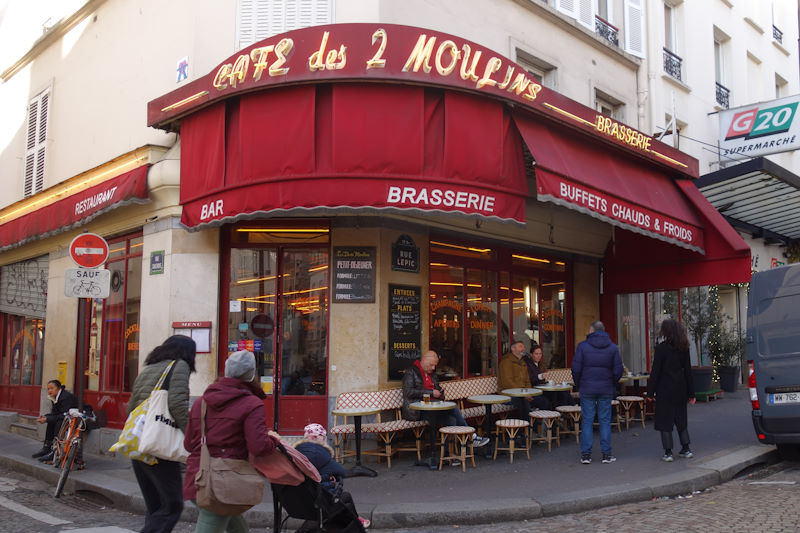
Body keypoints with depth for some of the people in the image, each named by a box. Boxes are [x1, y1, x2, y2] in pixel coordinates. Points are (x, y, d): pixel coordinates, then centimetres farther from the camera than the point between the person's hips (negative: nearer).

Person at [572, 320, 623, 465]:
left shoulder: (582, 346, -4)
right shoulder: (613, 347, 2)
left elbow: (576, 369, -5)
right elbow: (618, 370, 1)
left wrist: (579, 384, 9)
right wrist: (612, 384, 16)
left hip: (587, 389, -1)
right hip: (606, 389, 1)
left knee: (587, 420, 3)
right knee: (605, 420, 7)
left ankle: (586, 454, 4)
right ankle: (606, 454, 9)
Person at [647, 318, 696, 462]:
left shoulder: (661, 348, -13)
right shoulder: (684, 348, 4)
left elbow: (655, 371, -12)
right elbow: (688, 371, 7)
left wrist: (650, 391, -5)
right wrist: (691, 393, 12)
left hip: (665, 389, -6)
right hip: (680, 389, 6)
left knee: (665, 419, 2)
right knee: (680, 418, 18)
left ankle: (668, 453, 3)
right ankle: (686, 449, 21)